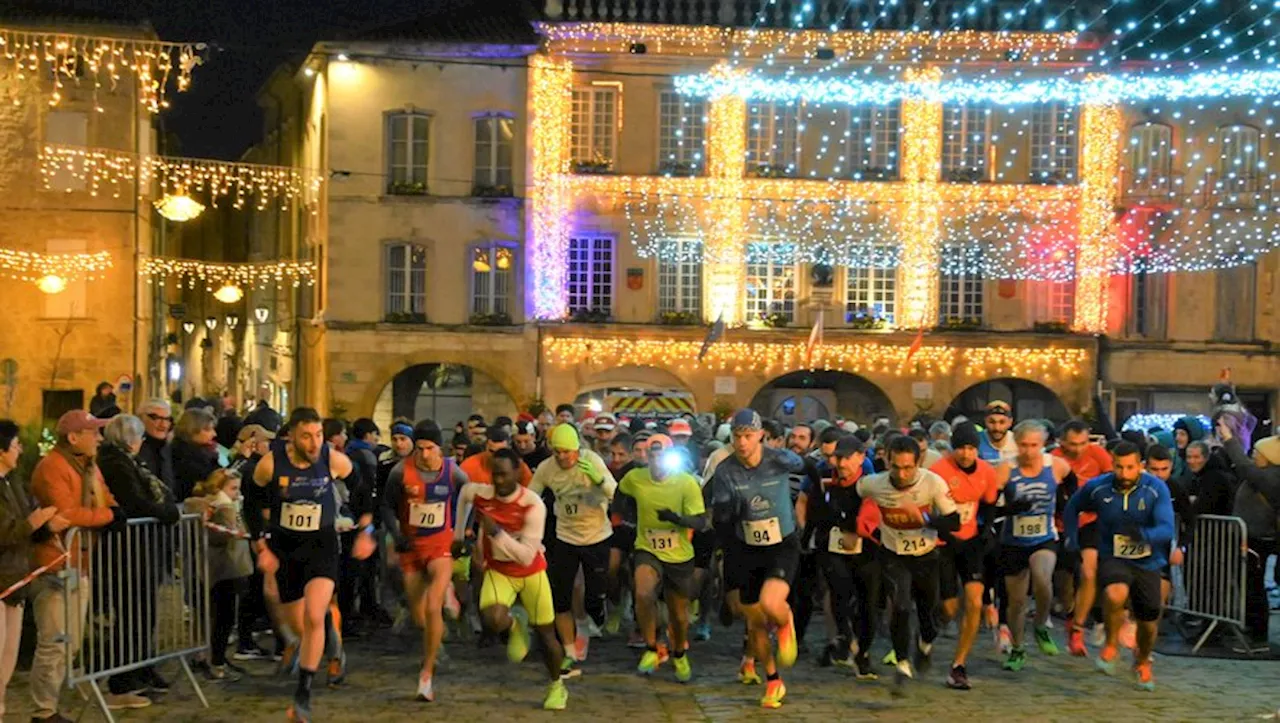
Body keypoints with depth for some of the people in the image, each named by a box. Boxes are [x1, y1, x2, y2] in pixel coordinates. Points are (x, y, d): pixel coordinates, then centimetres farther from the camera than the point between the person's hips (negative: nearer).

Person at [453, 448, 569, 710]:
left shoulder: (533, 505, -26)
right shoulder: (480, 495, -18)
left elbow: (527, 556, -29)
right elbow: (464, 492, 11)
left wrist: (498, 533, -39)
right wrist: (458, 534, 16)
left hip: (531, 573, -1)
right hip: (498, 571, 1)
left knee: (546, 634, 7)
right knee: (492, 620, -29)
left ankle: (557, 686, 34)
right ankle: (515, 625, 9)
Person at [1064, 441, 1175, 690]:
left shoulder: (1156, 489, -14)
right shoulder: (1097, 488, -9)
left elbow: (1167, 530, -23)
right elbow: (1072, 508, 11)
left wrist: (1144, 535, -43)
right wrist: (1071, 540, 4)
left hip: (1148, 563, 1)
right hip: (1112, 559, -1)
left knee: (1148, 625, 12)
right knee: (1116, 594, -34)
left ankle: (1142, 661, 46)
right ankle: (1111, 646, -8)